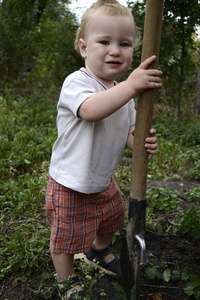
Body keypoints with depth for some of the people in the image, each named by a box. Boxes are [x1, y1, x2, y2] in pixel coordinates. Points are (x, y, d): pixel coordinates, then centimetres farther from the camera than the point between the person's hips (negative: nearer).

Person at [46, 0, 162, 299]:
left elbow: (128, 132, 3)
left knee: (111, 218, 27)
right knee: (66, 234, 10)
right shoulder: (76, 82, -23)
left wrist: (143, 141, -19)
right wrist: (131, 85, -45)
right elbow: (91, 110, -44)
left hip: (103, 180, 7)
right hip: (70, 184, -7)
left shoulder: (124, 93, 1)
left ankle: (99, 250, 59)